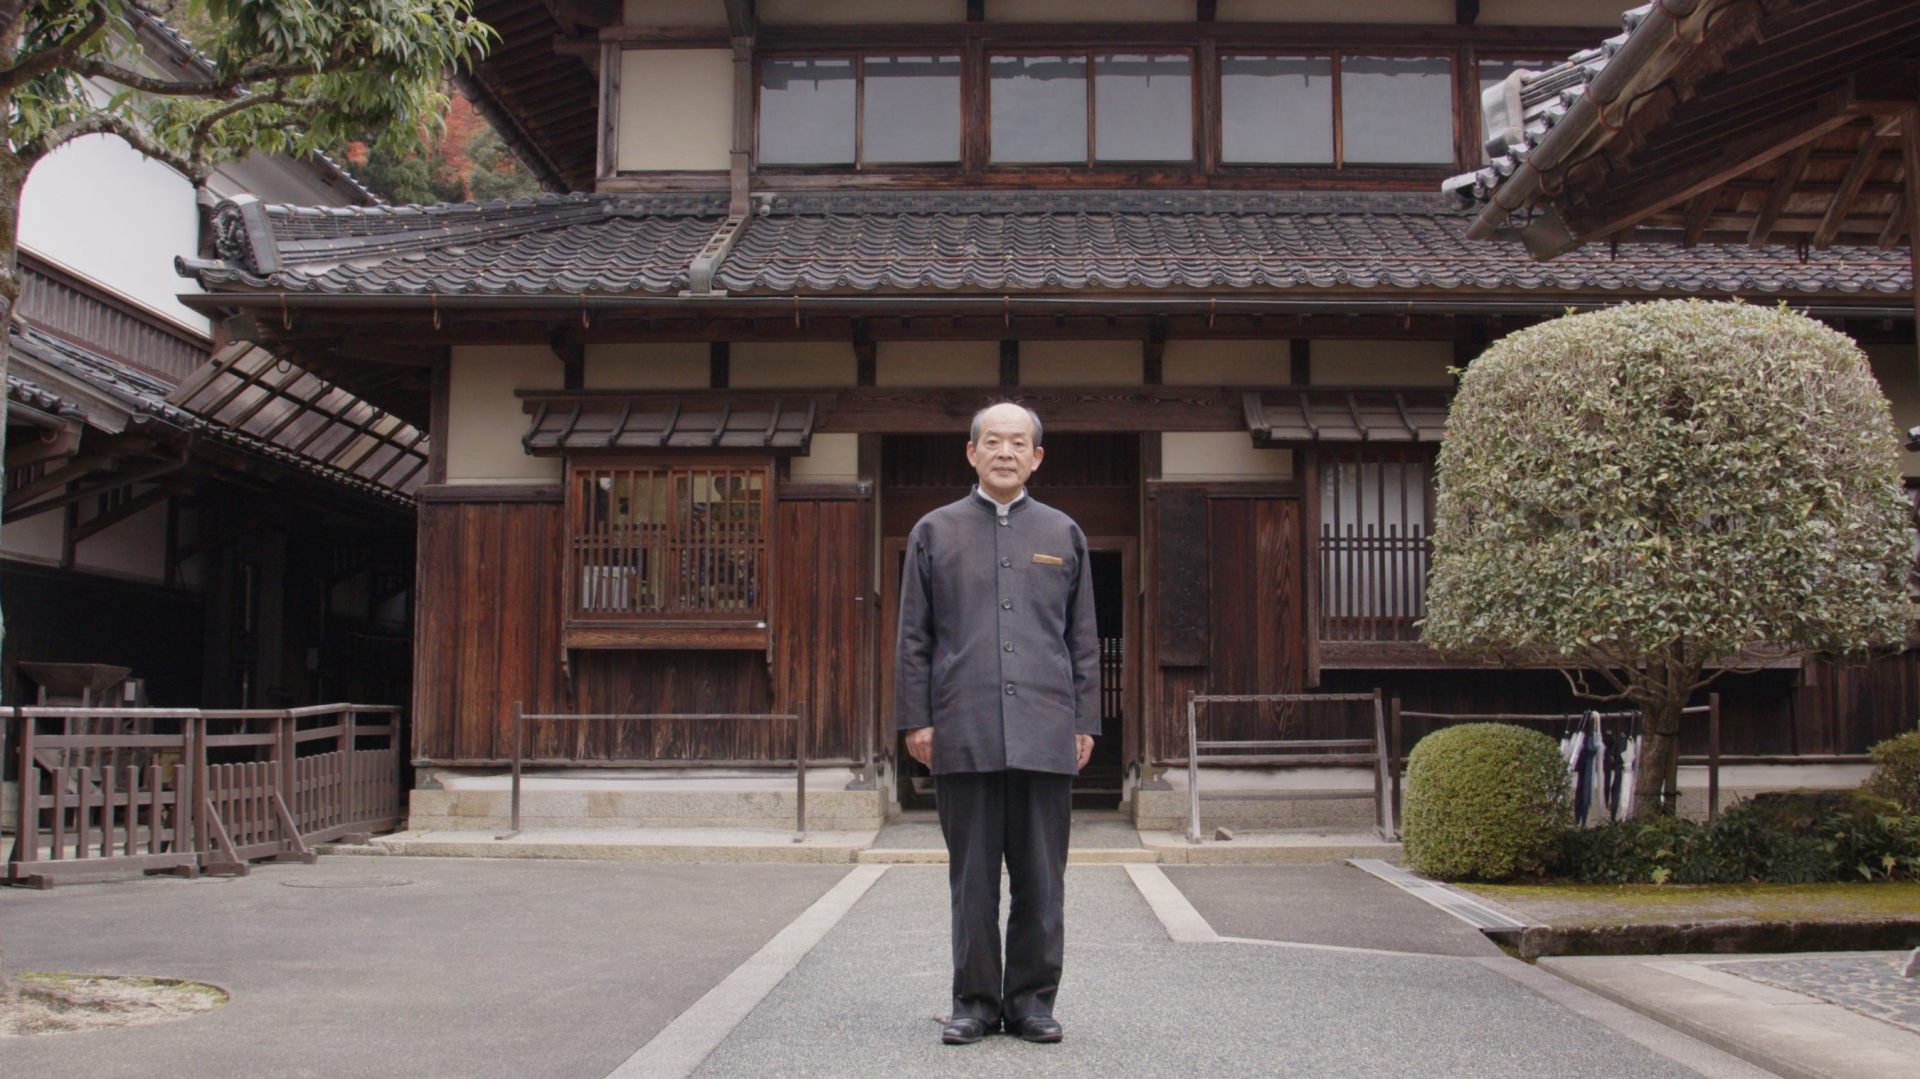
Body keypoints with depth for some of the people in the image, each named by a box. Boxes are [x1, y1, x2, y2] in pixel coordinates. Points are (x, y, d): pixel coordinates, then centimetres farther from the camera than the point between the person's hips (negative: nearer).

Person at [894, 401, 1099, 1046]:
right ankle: (975, 1000, 14)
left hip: (1046, 736, 1)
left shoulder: (1064, 534, 13)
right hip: (963, 735, -1)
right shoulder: (935, 532, 10)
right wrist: (915, 719, 1)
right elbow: (914, 637, 8)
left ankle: (1032, 999, 15)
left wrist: (1085, 722, 6)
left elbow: (1083, 639, 13)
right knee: (972, 878, 4)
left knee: (1042, 880, 4)